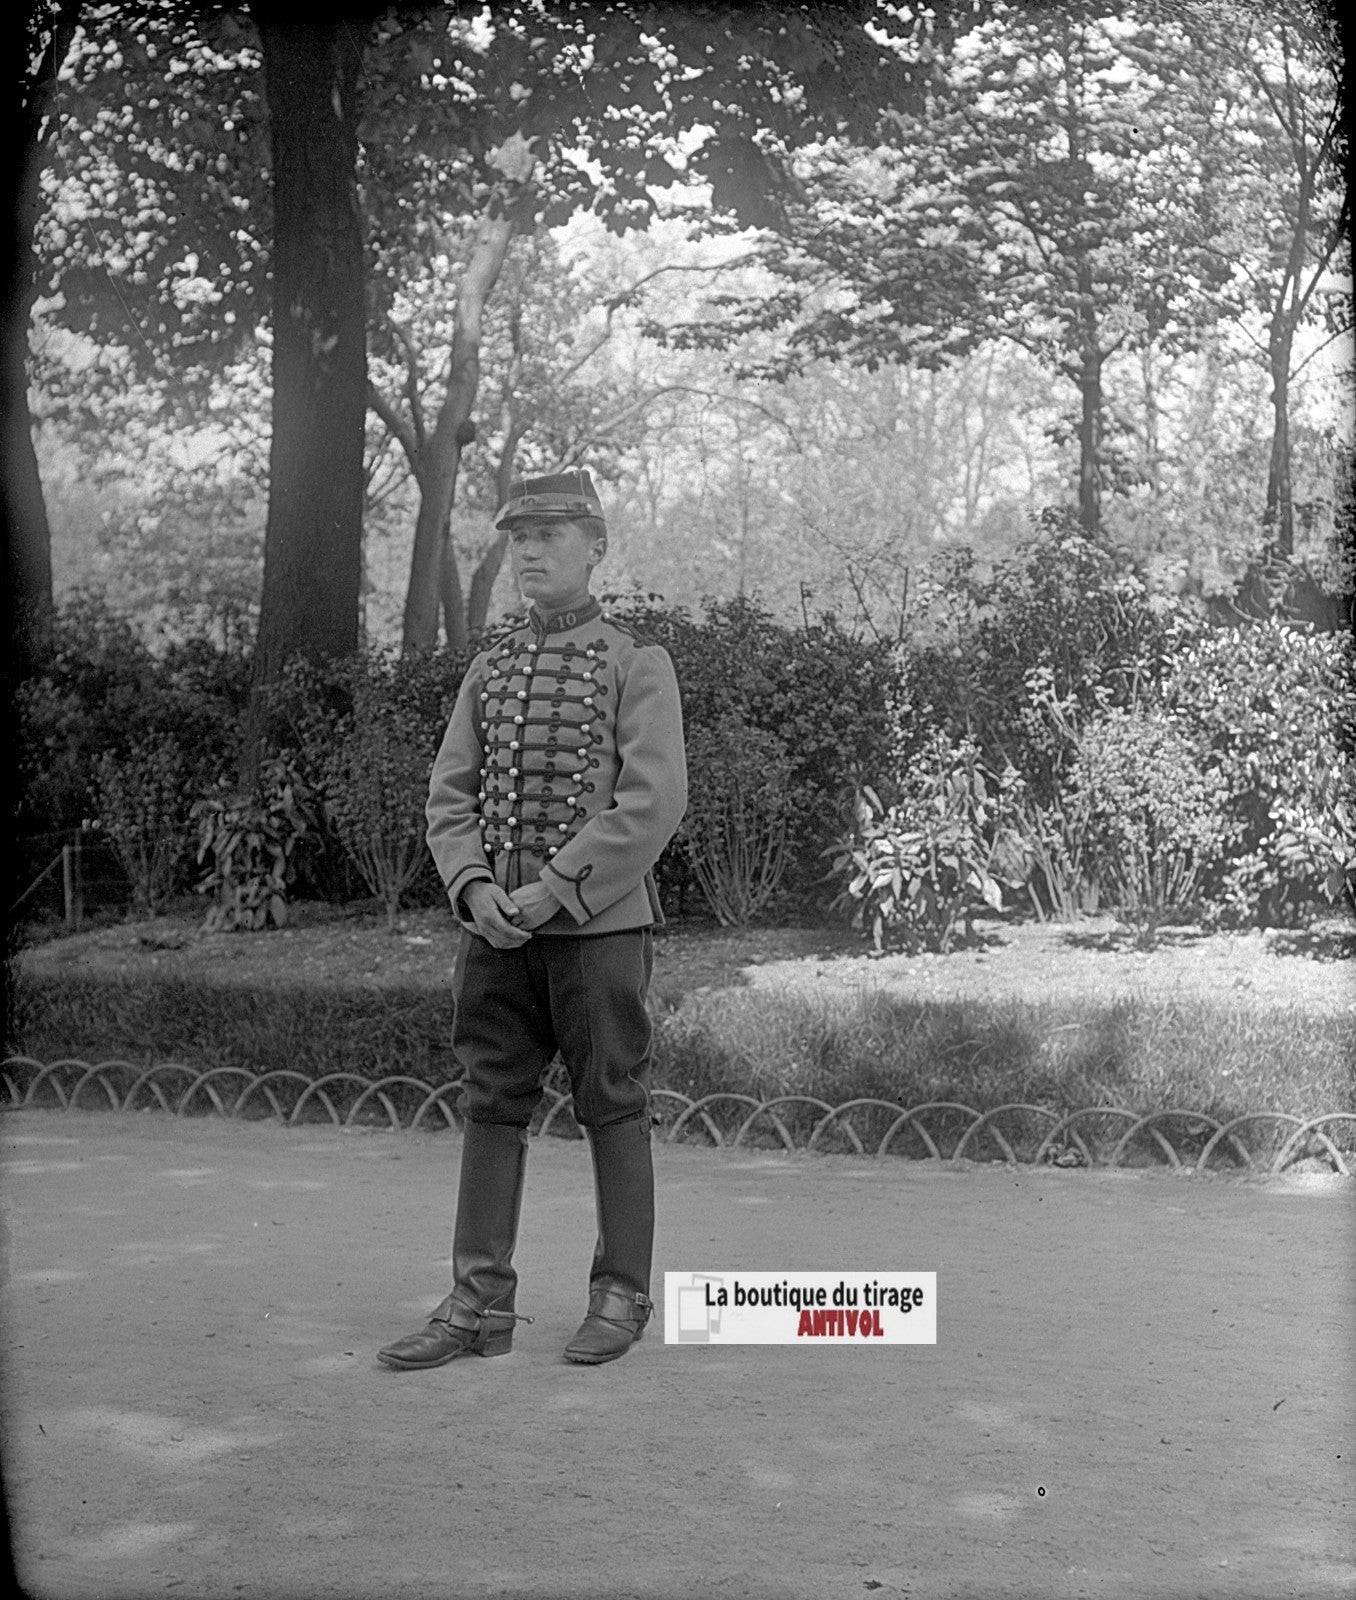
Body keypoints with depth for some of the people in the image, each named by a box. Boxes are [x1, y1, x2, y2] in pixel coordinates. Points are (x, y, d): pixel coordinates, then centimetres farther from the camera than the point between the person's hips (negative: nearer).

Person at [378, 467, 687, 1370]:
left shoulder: (639, 665, -2)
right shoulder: (489, 671, 14)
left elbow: (654, 805, -13)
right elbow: (450, 797, 9)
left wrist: (552, 890, -17)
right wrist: (477, 890, -9)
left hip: (599, 926, -5)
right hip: (497, 930, 5)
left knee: (613, 1108, 4)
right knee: (491, 1105, 5)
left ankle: (622, 1296, 14)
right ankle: (482, 1305, 11)